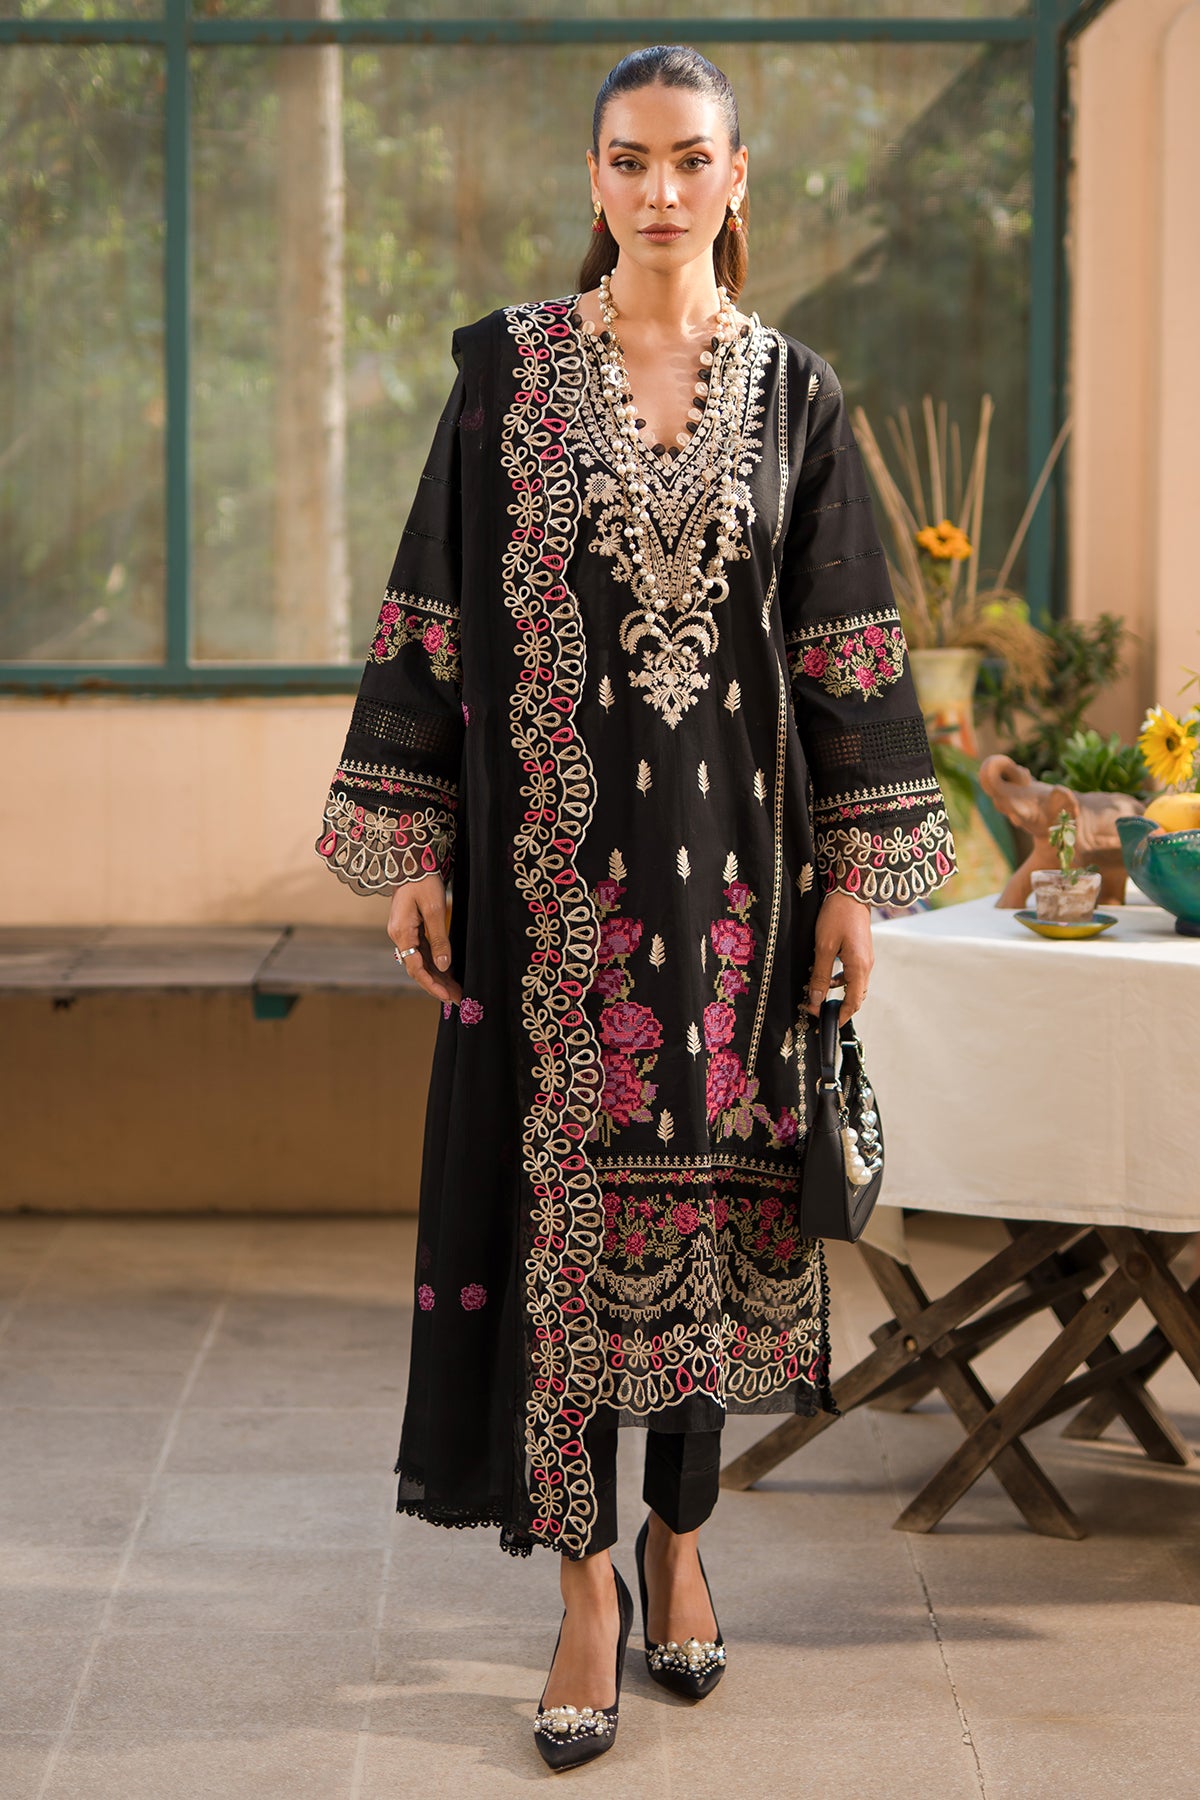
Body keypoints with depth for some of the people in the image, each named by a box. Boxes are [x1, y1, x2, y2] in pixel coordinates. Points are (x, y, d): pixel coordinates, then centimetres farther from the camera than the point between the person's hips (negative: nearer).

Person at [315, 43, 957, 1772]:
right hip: (550, 849, -1)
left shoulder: (792, 391, 5)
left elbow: (846, 641, 5)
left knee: (711, 1180, 7)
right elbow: (435, 612, 1)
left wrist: (859, 868, 0)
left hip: (730, 852, 1)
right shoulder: (508, 367, 1)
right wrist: (411, 846, -4)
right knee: (560, 1191, -1)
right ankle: (587, 1582, 8)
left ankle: (680, 1535, 25)